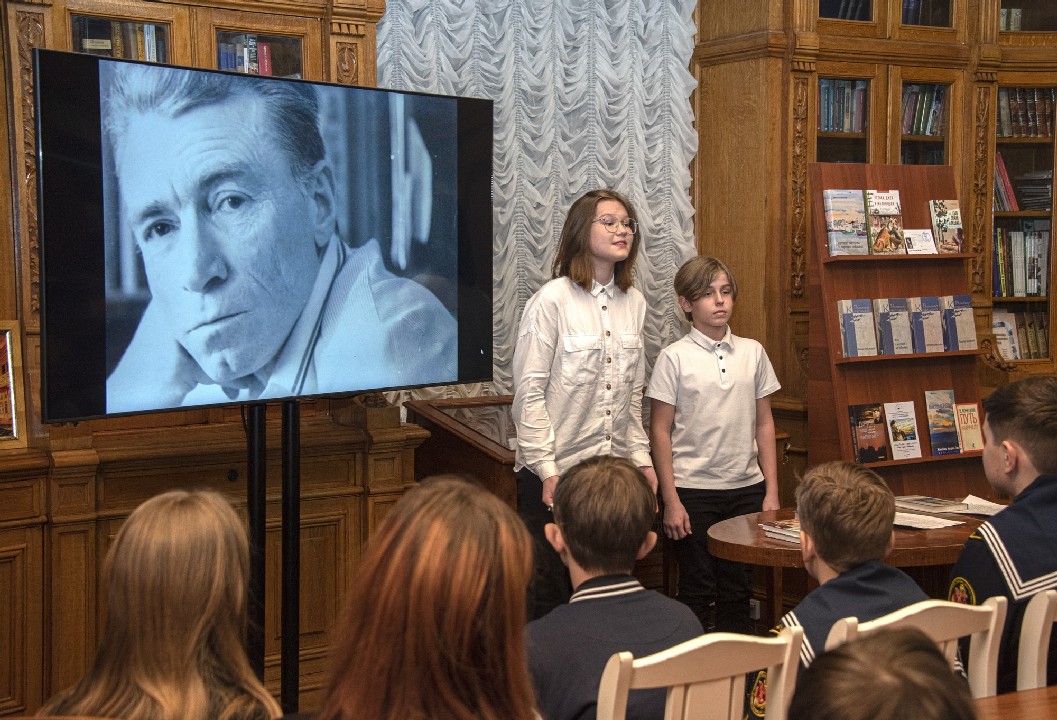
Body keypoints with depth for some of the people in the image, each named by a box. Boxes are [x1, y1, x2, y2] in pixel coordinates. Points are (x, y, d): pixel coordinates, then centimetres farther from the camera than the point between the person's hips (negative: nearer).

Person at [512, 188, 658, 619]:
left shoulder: (634, 303, 9)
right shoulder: (553, 300, -9)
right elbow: (528, 392, -10)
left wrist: (642, 459, 11)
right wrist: (547, 469, -13)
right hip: (555, 473, -5)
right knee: (550, 591, 3)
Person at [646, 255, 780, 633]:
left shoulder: (753, 352, 5)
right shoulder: (675, 358, -6)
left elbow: (764, 424, 10)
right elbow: (660, 431, -5)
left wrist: (771, 490, 5)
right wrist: (671, 501, -9)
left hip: (746, 488, 3)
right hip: (694, 490, -3)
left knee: (737, 591, 11)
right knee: (697, 591, 5)